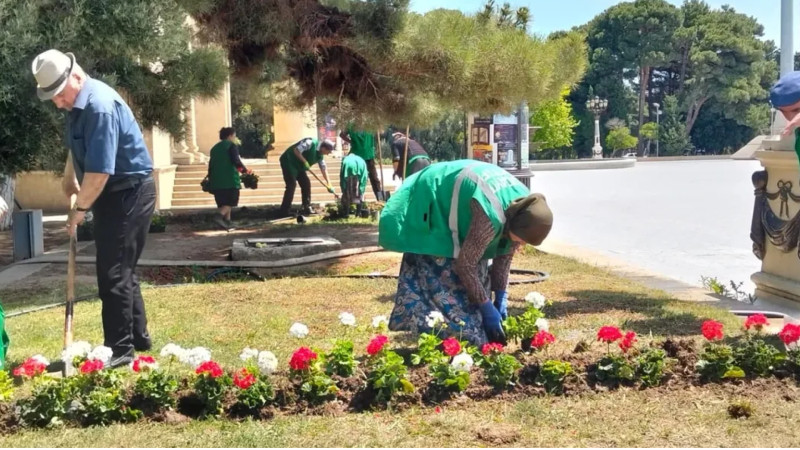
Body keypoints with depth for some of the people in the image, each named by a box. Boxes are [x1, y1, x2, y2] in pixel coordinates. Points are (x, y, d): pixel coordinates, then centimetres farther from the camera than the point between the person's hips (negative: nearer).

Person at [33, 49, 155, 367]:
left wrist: (80, 209, -15)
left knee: (113, 273, -7)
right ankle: (138, 338, 27)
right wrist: (70, 177, 19)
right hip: (113, 194, 10)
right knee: (120, 270, 16)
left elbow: (99, 171, -27)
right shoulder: (77, 103, 7)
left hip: (130, 193, -10)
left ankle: (120, 349, 1)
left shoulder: (99, 106, -25)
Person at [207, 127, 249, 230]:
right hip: (230, 179, -7)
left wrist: (210, 180, 20)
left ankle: (227, 222, 10)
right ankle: (220, 216, -25)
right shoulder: (232, 146, -3)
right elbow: (236, 161, -14)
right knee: (231, 201, -4)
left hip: (216, 180, 7)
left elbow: (211, 165, 17)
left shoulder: (215, 148, 18)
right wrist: (245, 170, -2)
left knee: (223, 202, 13)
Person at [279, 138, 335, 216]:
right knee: (291, 185, -15)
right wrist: (304, 161, -28)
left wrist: (329, 184, 7)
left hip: (299, 166, 9)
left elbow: (324, 169, 9)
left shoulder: (320, 155, 4)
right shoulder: (310, 143, -22)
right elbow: (296, 150, -28)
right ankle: (284, 211, -13)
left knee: (306, 184, 5)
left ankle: (307, 208, 11)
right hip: (289, 162, -9)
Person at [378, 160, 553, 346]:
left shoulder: (522, 209, -14)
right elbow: (465, 264, -28)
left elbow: (504, 253, 1)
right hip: (430, 212, -9)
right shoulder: (491, 217, -39)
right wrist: (488, 309, -21)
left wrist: (501, 297, -2)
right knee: (443, 282, -13)